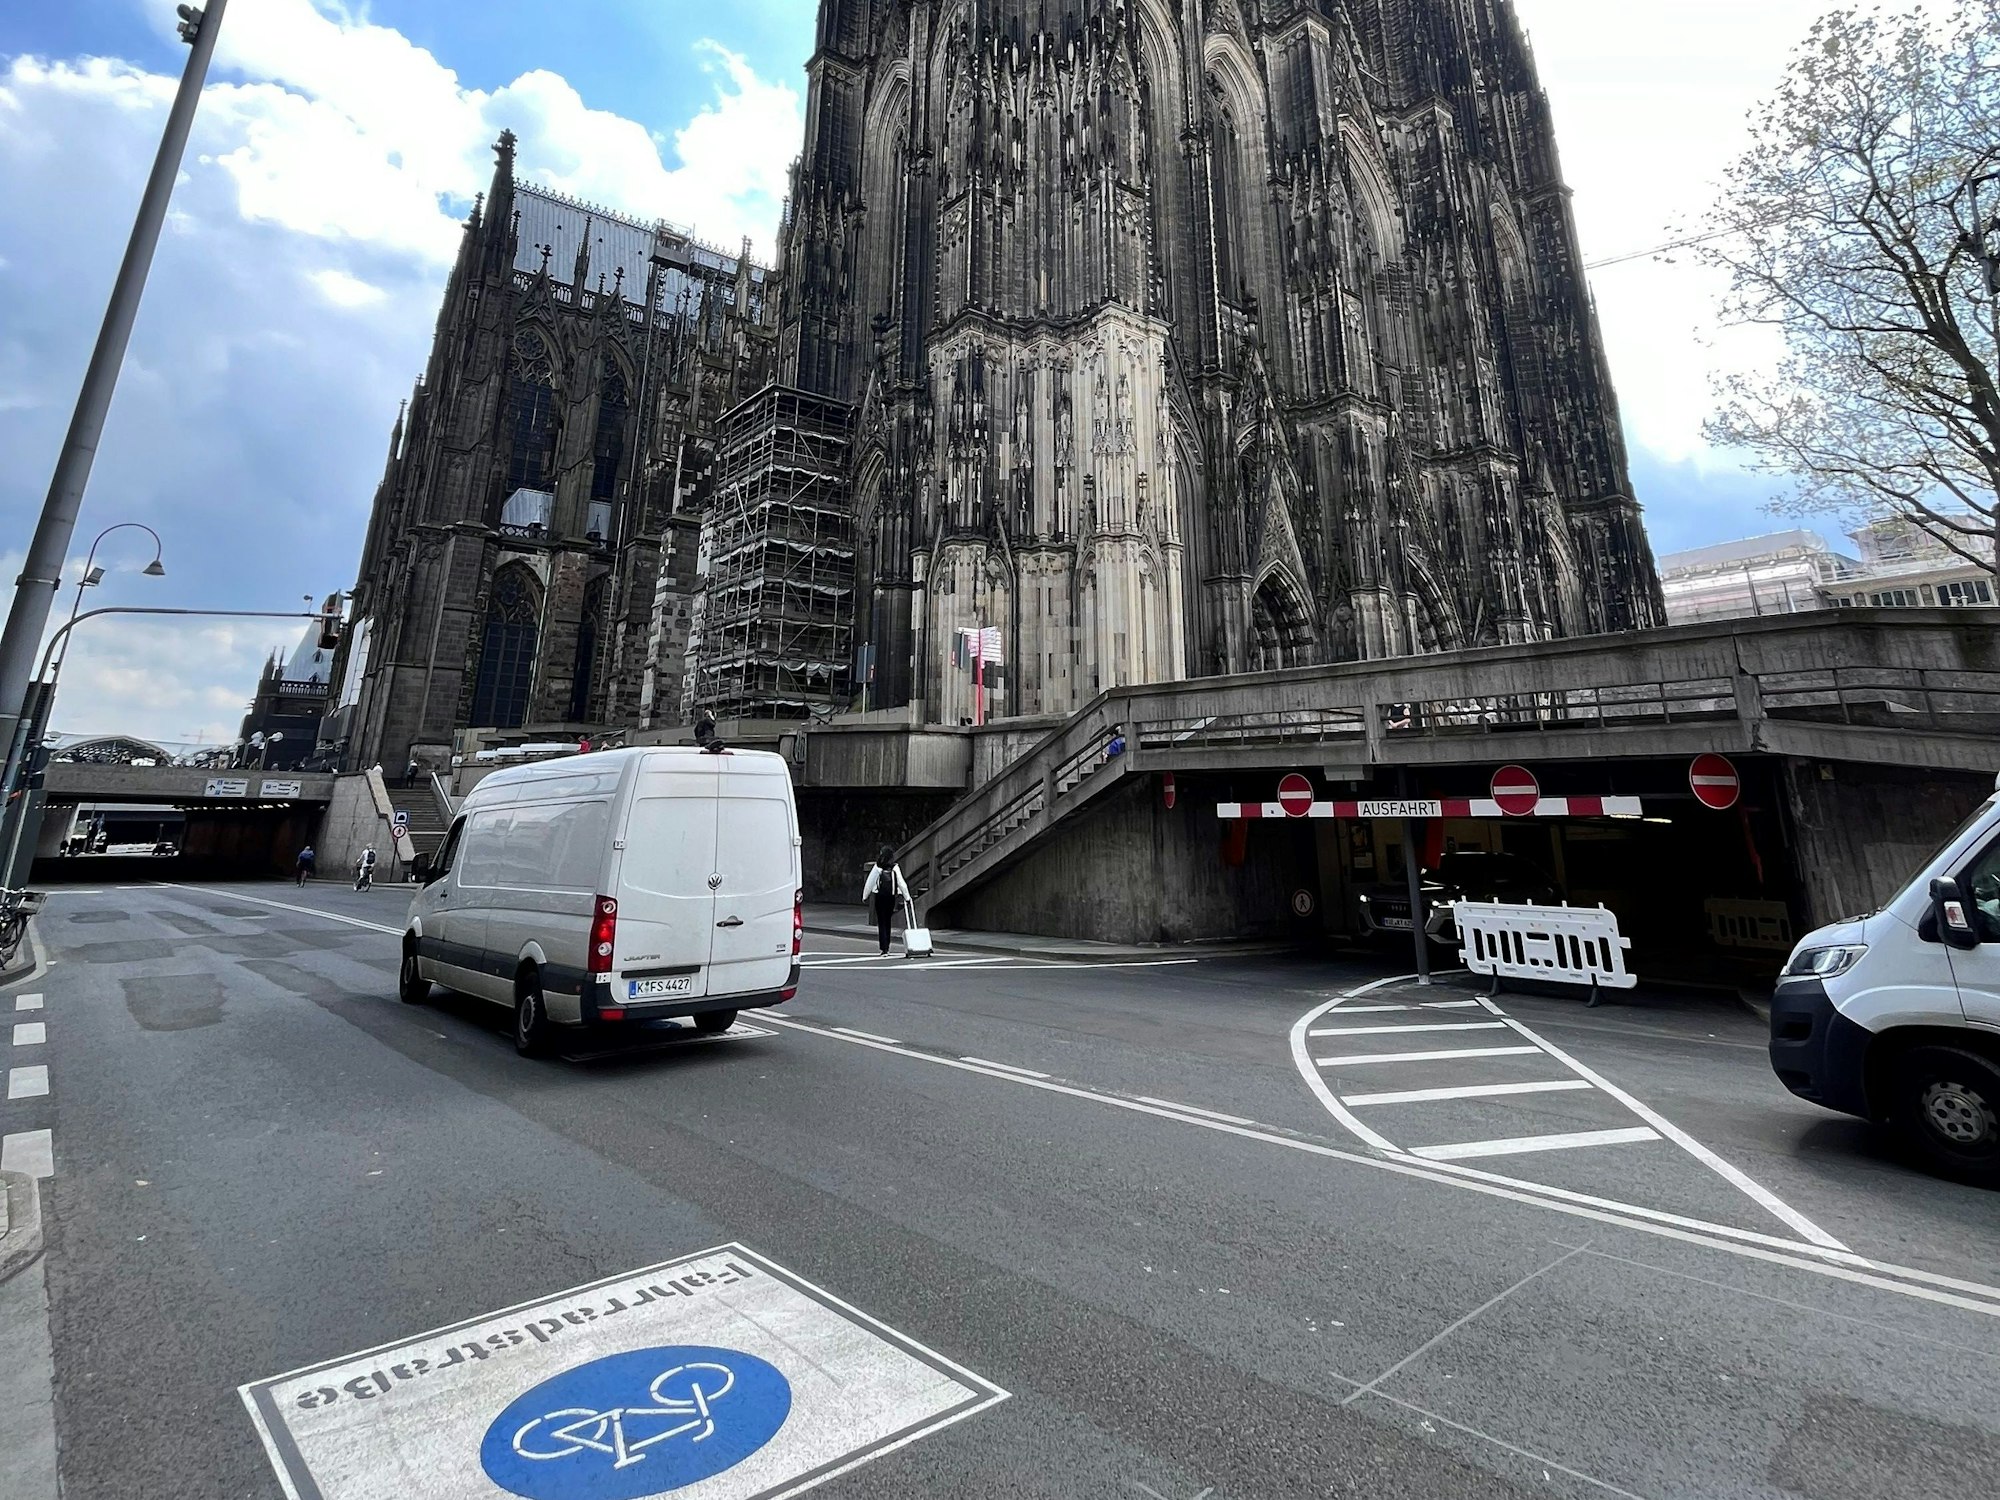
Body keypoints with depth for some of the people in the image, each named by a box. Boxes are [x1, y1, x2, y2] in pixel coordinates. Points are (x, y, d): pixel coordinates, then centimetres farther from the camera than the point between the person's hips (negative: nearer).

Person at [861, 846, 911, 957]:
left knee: (882, 923, 3)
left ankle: (884, 949, -5)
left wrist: (865, 896, 7)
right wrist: (907, 897, 3)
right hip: (891, 897, 2)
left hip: (879, 897, -2)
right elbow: (901, 883, -3)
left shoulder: (877, 867, -7)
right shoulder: (895, 867, -3)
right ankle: (886, 947, 23)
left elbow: (870, 882, -3)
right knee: (887, 922, 16)